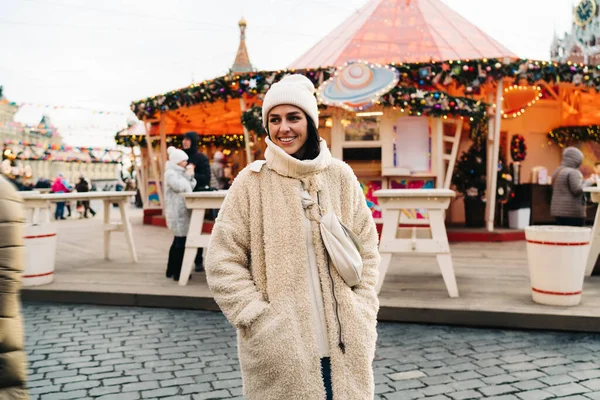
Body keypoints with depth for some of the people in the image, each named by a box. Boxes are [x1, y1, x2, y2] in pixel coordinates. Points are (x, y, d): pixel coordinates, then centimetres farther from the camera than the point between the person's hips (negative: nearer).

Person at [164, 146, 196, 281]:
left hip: (183, 210, 10)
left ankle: (171, 270, 21)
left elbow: (191, 186, 21)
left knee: (178, 240, 13)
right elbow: (178, 186, -22)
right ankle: (177, 272, -11)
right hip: (177, 211, -10)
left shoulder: (180, 172, 20)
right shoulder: (170, 173, -9)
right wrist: (187, 175, -10)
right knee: (181, 241, -13)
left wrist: (190, 175, 6)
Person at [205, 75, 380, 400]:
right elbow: (222, 262, -4)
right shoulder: (252, 182, -4)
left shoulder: (340, 176, 3)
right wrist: (261, 320, -11)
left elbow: (367, 251, 10)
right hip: (280, 349, -2)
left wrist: (362, 315, 2)